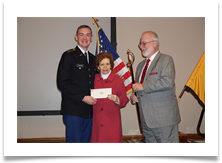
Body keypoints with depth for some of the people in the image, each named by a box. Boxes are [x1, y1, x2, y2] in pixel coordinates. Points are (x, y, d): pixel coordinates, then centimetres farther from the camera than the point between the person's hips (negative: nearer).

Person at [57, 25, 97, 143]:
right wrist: (83, 97, -15)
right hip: (73, 110, -6)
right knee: (74, 141, -3)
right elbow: (62, 83, -11)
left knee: (86, 141, 12)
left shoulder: (93, 58, 17)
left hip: (89, 111, 6)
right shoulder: (69, 55, -4)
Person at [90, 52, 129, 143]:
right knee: (97, 141, 3)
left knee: (112, 141, -3)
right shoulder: (94, 79, 7)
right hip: (97, 121, 2)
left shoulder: (118, 80, -1)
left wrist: (117, 99, -19)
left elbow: (125, 100, 0)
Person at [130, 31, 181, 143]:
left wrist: (143, 86, -16)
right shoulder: (141, 65, 20)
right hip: (146, 119, 7)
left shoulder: (165, 60, -4)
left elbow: (168, 82, -20)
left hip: (163, 117, -7)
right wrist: (133, 95, 5)